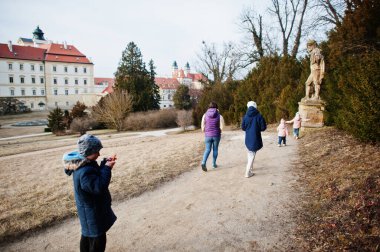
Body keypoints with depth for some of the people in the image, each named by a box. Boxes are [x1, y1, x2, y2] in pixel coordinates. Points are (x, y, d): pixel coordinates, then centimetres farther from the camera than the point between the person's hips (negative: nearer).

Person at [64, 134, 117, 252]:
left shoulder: (83, 164, -1)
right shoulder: (84, 172, -34)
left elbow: (97, 173, 12)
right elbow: (99, 187, -34)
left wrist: (105, 162, -4)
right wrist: (107, 168, -29)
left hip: (89, 209, 10)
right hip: (92, 212, -10)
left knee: (87, 235, 28)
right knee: (98, 240, 4)